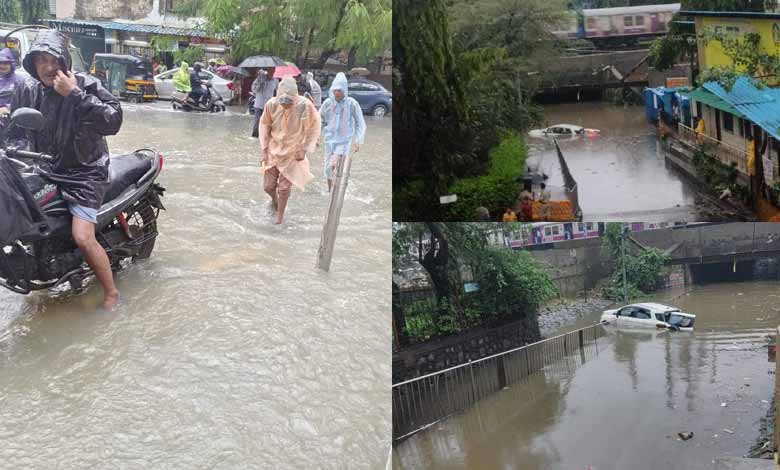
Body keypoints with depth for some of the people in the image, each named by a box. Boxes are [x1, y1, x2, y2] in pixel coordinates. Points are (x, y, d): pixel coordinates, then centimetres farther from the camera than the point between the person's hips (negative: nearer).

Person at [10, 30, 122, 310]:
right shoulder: (28, 91, 4)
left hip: (84, 172, -7)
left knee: (82, 238, -19)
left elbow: (113, 121, -26)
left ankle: (111, 293, 0)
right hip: (43, 171, 7)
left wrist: (75, 95, -28)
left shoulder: (85, 85, -13)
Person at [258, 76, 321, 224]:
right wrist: (264, 149, -2)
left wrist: (304, 149, -10)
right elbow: (264, 125, -2)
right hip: (273, 150, 2)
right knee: (268, 186, 9)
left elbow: (314, 128, -9)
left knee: (284, 187, 1)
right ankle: (274, 199, 44)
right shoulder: (272, 104, -20)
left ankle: (280, 215, 25)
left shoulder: (305, 106, -25)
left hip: (293, 152, -2)